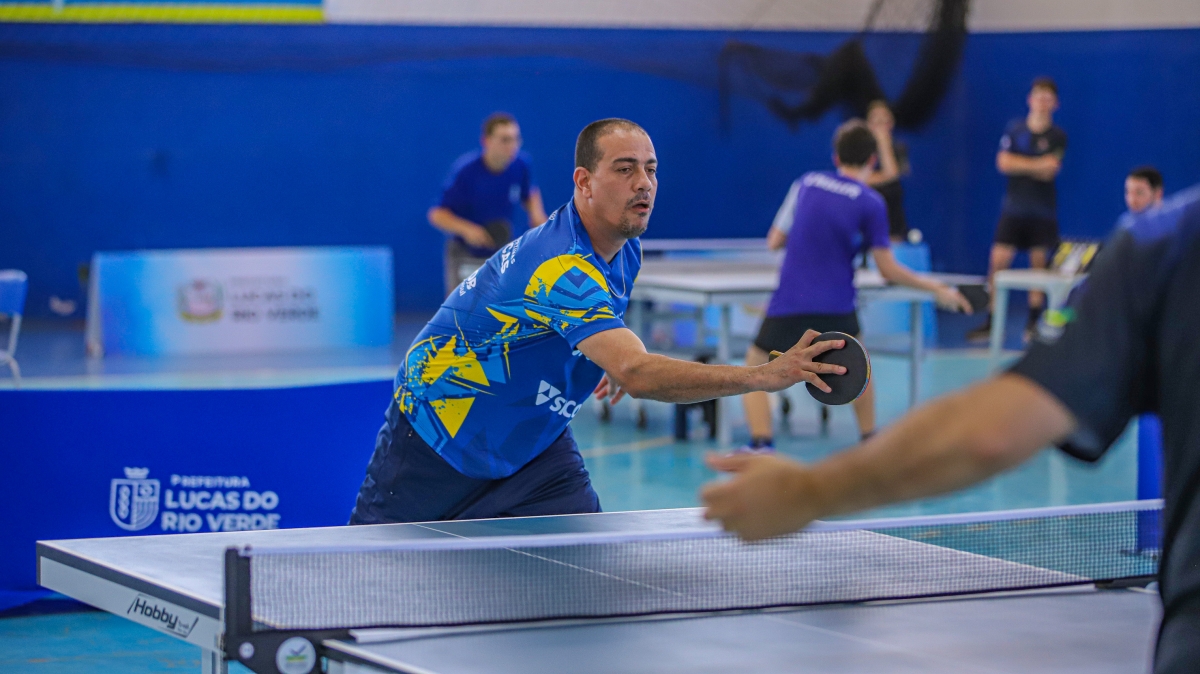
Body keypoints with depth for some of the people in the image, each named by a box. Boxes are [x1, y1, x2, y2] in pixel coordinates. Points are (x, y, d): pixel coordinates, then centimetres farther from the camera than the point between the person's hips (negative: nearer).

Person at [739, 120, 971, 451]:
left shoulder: (805, 184, 5)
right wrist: (935, 288, 9)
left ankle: (761, 445, -11)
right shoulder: (871, 203, -4)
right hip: (835, 308, 0)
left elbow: (774, 241, 9)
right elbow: (888, 270, -3)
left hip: (789, 303, 0)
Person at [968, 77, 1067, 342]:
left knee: (1039, 264, 1)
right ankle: (990, 324, -2)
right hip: (1013, 208, 1)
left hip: (1043, 212, -1)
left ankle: (1033, 323, 10)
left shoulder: (1058, 136, 1)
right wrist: (1037, 165, -9)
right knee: (998, 262, -5)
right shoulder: (1014, 129, 6)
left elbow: (1049, 171, -11)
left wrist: (1020, 164, -8)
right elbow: (1003, 163, -4)